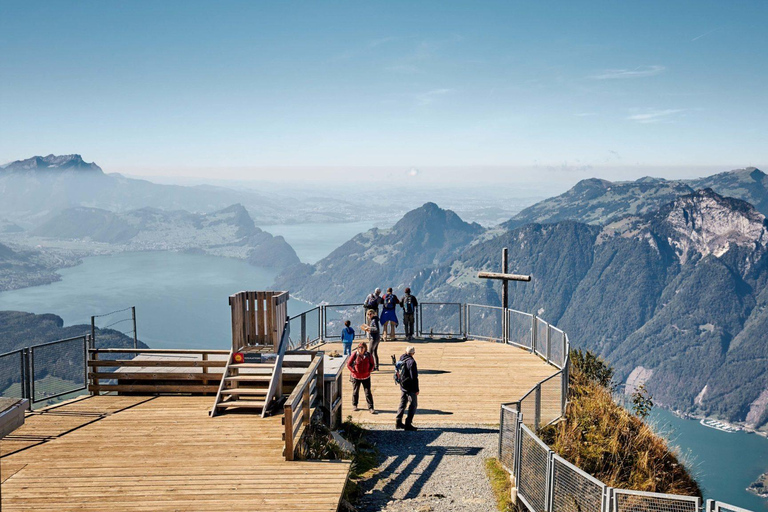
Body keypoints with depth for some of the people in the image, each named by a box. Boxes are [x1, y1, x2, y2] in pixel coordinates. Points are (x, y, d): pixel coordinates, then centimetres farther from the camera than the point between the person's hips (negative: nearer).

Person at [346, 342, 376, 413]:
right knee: (355, 391, 15)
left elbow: (372, 364, 8)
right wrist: (354, 371, -9)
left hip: (366, 377, 1)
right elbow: (349, 364, -3)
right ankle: (354, 405, 35)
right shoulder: (355, 354, -10)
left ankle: (370, 408, 2)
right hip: (356, 377, 0)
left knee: (368, 392, -2)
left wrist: (369, 371, -3)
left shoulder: (368, 355, -5)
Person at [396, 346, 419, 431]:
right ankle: (408, 424, 0)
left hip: (402, 386, 8)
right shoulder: (411, 362, -19)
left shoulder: (401, 359, 4)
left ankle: (398, 422, 20)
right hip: (410, 388, -8)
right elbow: (414, 377, -18)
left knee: (403, 403, 18)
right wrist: (417, 389, -12)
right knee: (413, 405, 2)